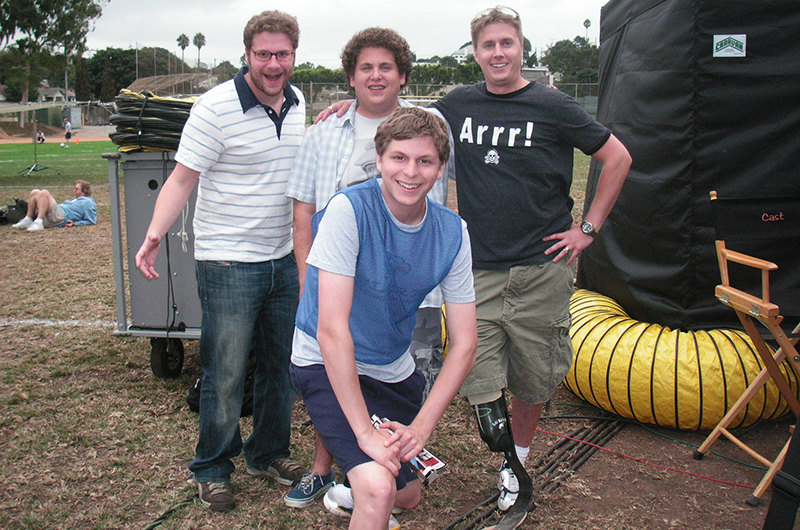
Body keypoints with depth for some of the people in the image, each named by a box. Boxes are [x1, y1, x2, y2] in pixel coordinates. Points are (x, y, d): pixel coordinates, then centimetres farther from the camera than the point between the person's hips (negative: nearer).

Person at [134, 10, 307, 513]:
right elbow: (183, 178, -13)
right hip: (229, 263, -6)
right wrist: (155, 234, -27)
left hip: (284, 259, 6)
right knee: (226, 374, 1)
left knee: (282, 366, 15)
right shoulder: (216, 108, -14)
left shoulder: (297, 103, 7)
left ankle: (269, 452, 34)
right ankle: (212, 469, 21)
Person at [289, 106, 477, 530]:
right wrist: (365, 431, -27)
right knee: (378, 488, -27)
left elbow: (464, 343, -5)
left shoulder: (452, 232, -9)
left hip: (394, 371, 6)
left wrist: (421, 426, -16)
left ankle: (349, 495, 52)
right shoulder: (349, 209, -23)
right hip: (327, 365, -5)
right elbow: (332, 329, -27)